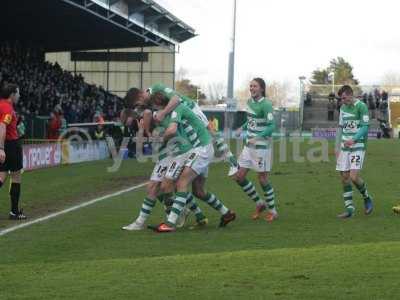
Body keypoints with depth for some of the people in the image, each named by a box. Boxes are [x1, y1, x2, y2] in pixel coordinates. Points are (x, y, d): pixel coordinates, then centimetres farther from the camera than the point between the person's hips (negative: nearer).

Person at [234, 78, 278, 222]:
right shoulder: (250, 101, 9)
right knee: (239, 177, 5)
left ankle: (272, 210, 16)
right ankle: (260, 203, 21)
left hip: (262, 147, -8)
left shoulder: (266, 104, -15)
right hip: (249, 146, 8)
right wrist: (242, 128, 9)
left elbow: (271, 126, -20)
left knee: (263, 179, -1)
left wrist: (258, 138, -30)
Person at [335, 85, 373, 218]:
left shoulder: (361, 106, -8)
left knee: (354, 177, -15)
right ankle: (349, 208, 9)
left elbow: (365, 127, -12)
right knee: (344, 177, 2)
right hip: (344, 147, 7)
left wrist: (353, 139, -25)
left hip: (358, 147, -7)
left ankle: (367, 198, 12)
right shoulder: (343, 108, 13)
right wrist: (337, 147, 14)